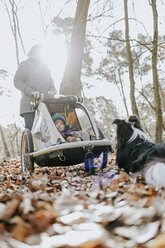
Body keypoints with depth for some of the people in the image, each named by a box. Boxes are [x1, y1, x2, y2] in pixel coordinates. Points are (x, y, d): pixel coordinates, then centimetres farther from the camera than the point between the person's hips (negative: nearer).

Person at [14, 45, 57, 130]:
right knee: (30, 130, -14)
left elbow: (50, 82, 26)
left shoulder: (44, 66, 27)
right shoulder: (25, 64, 10)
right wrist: (31, 91, -14)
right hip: (30, 104, -5)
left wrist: (53, 91, 2)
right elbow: (17, 82, 0)